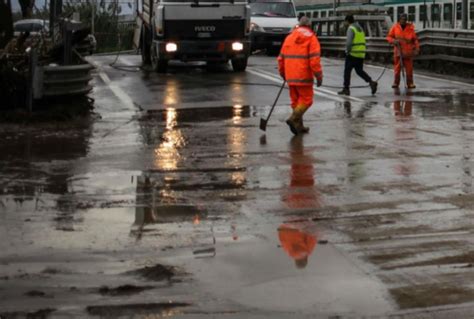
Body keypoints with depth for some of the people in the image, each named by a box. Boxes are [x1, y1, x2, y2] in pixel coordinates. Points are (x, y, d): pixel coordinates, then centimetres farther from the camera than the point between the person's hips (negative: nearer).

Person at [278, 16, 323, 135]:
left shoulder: (289, 37, 13)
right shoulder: (311, 38, -4)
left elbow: (281, 58, 15)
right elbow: (314, 59, -14)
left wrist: (283, 73, 26)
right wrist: (319, 76, -10)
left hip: (290, 76, 6)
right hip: (304, 76, -6)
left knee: (295, 100, 14)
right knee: (306, 99, 1)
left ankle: (299, 126, 15)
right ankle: (293, 119, -16)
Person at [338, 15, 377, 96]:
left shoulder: (351, 29, -10)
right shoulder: (360, 28, 18)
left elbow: (349, 42, -21)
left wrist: (347, 51, -9)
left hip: (352, 54, -8)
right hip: (361, 54, 8)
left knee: (347, 71, 3)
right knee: (359, 70, 15)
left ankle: (346, 89, 5)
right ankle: (371, 82, -4)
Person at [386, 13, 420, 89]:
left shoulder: (410, 28, 2)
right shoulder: (395, 27, 4)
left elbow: (415, 39, 5)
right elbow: (389, 37, 9)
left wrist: (416, 49, -4)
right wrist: (394, 41, -12)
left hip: (408, 52, 0)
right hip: (398, 51, 0)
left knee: (409, 68, -1)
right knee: (397, 68, 1)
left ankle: (410, 83, 7)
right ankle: (396, 83, 10)